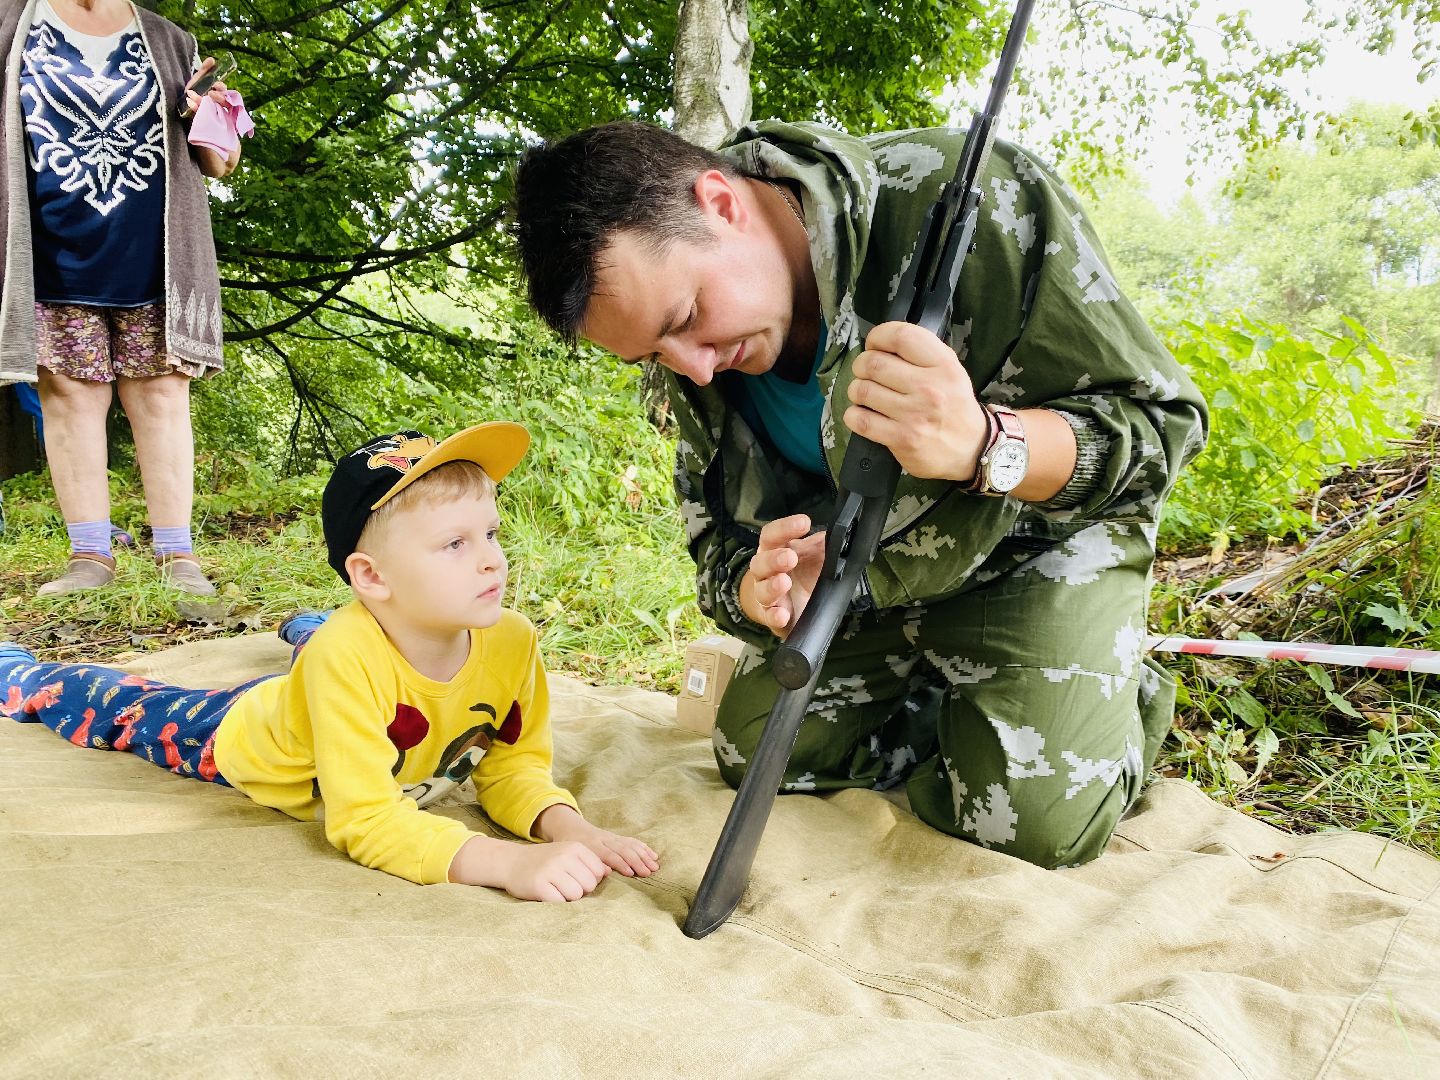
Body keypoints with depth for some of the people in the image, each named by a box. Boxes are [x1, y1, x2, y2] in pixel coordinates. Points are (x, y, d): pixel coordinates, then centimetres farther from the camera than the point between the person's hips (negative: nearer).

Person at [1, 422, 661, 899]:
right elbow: (364, 821, -46)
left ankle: (303, 630, 68)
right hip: (242, 737, -4)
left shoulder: (513, 644, -32)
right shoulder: (346, 657, -45)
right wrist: (507, 863, -58)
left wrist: (567, 826, -40)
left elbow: (514, 769, -19)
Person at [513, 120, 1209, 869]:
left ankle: (1122, 700, 14)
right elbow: (719, 550, -8)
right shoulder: (697, 364, -14)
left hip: (1040, 541, -5)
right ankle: (947, 706, 25)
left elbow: (1159, 420, -28)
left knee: (1038, 821, -20)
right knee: (755, 751, 3)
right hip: (877, 581, 5)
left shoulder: (970, 197, -32)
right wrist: (759, 596, -35)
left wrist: (981, 445, -49)